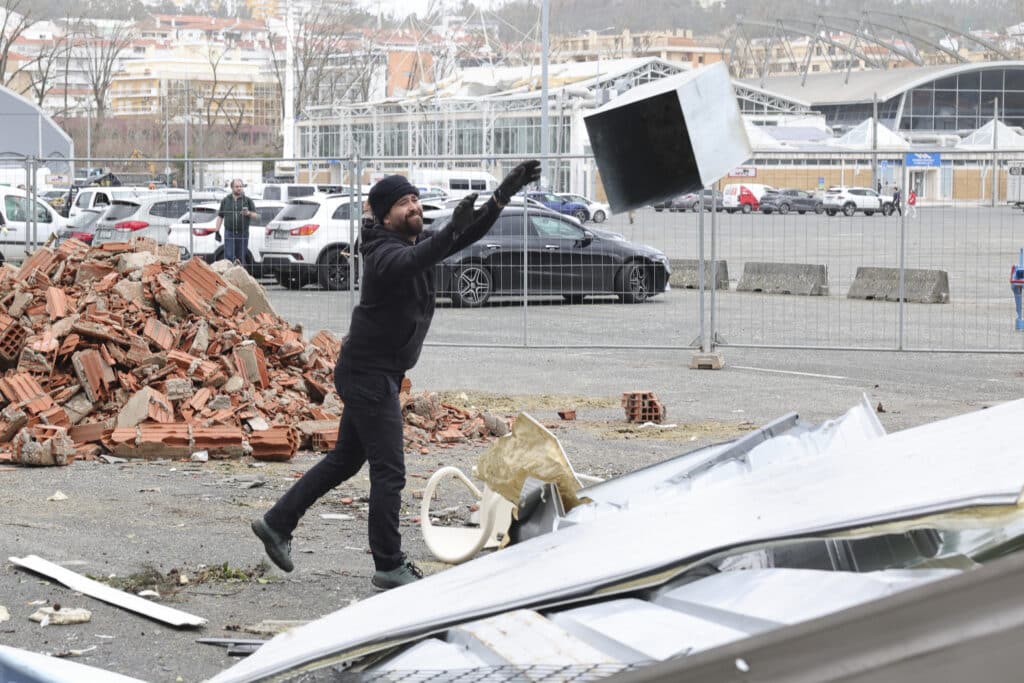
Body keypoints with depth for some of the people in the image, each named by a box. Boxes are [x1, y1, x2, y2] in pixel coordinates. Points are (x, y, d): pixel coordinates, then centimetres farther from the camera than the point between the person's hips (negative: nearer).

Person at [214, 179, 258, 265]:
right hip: (229, 233, 0)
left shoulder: (247, 200, 7)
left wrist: (248, 213, -18)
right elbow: (220, 216, 11)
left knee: (241, 258, 3)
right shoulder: (225, 200, 10)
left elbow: (255, 215, 4)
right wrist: (217, 231, 3)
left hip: (243, 234, 0)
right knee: (228, 257, -9)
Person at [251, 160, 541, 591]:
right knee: (389, 473, -7)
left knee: (345, 460, 20)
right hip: (369, 375, -10)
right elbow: (411, 262, -42)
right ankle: (389, 568, -1)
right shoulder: (384, 254, -19)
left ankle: (276, 523, 28)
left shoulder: (419, 243, 9)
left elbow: (469, 235, 7)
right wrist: (452, 230, -58)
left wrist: (504, 194, -6)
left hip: (375, 374, 10)